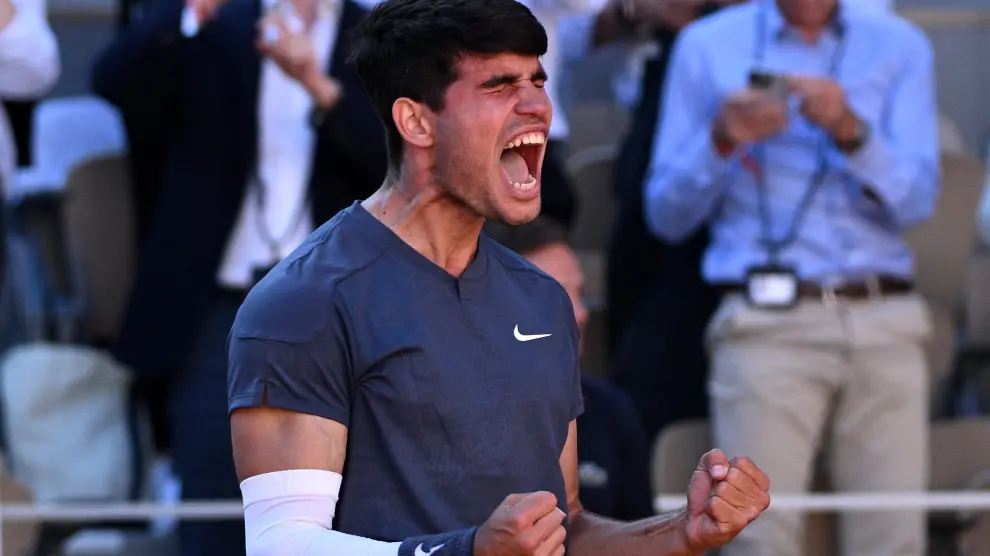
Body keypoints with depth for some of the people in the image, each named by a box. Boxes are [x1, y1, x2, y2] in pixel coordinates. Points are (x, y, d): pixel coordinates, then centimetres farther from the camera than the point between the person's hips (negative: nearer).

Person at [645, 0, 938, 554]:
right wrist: (722, 140, -8)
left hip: (886, 323, 1)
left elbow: (916, 202, 2)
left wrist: (850, 130, -15)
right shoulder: (708, 46, 10)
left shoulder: (900, 46, 11)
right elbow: (667, 216, 10)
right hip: (769, 321, -1)